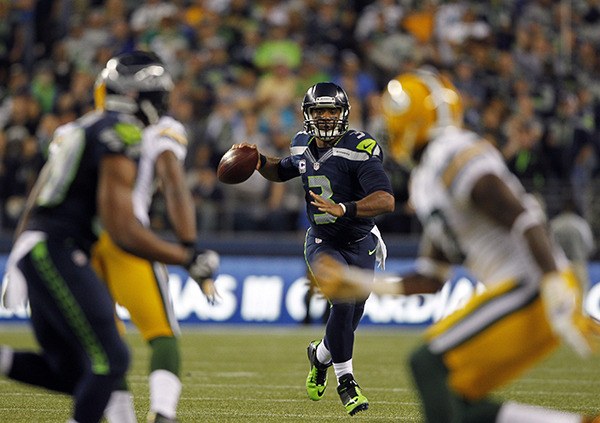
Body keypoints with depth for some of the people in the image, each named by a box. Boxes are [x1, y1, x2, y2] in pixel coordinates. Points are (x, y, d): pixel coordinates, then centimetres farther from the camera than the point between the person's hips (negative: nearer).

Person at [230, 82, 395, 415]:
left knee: (351, 319, 9)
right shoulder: (304, 146, -3)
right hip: (323, 243, 1)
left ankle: (321, 355, 44)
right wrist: (258, 161, 2)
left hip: (360, 245, -1)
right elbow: (283, 172, 22)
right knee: (344, 303, -22)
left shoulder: (359, 149, -21)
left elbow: (386, 200, -32)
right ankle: (345, 381, -6)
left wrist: (343, 209, -44)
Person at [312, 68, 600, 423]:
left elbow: (526, 221, -22)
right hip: (517, 291, 10)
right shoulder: (426, 180, 19)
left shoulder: (455, 157, -13)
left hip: (529, 289, -10)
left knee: (428, 364, -11)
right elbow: (431, 279, 23)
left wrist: (557, 293, -30)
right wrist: (361, 285, 20)